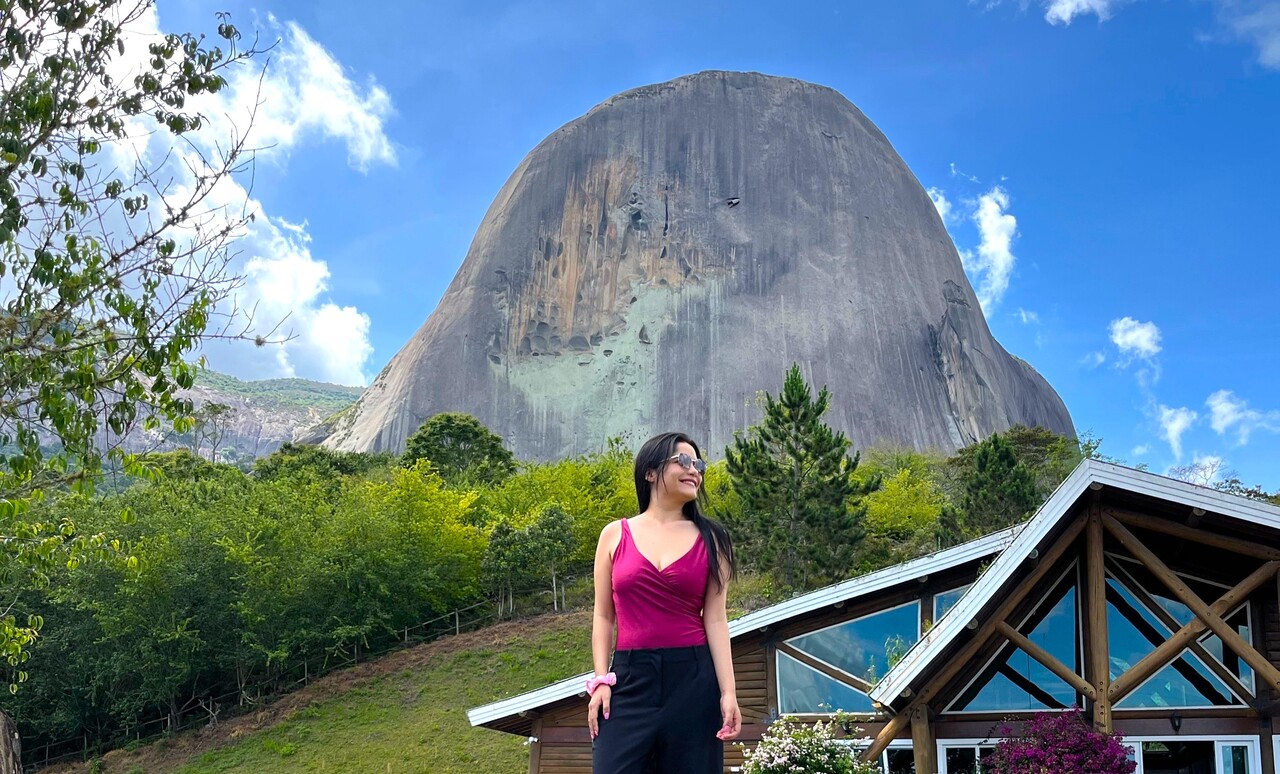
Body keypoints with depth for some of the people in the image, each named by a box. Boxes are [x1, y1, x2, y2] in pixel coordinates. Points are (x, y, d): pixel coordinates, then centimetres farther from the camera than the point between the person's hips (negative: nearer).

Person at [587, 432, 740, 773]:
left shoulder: (709, 539, 8)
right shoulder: (615, 535, 8)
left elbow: (715, 620, 2)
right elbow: (604, 617, 9)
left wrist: (728, 692, -6)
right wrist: (601, 680, -1)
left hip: (693, 678, 0)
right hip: (630, 679, 0)